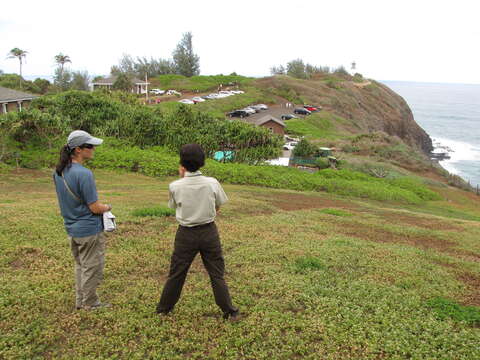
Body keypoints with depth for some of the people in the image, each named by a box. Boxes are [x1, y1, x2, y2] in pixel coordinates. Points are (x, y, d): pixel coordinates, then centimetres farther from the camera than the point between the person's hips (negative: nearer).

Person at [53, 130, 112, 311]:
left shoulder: (58, 172, 1)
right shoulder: (84, 174, -25)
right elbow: (95, 208, -21)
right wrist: (107, 207, 1)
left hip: (71, 228, 8)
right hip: (89, 230, -8)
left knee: (80, 265, 22)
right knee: (92, 268, 8)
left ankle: (80, 300, 34)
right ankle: (90, 303, 22)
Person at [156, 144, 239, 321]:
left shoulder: (175, 186, -14)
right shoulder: (212, 183, -13)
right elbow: (217, 207, 1)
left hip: (186, 234, 0)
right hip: (209, 232, 0)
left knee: (176, 273, 16)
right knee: (217, 274, 11)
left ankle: (164, 308, 33)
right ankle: (230, 312, 20)